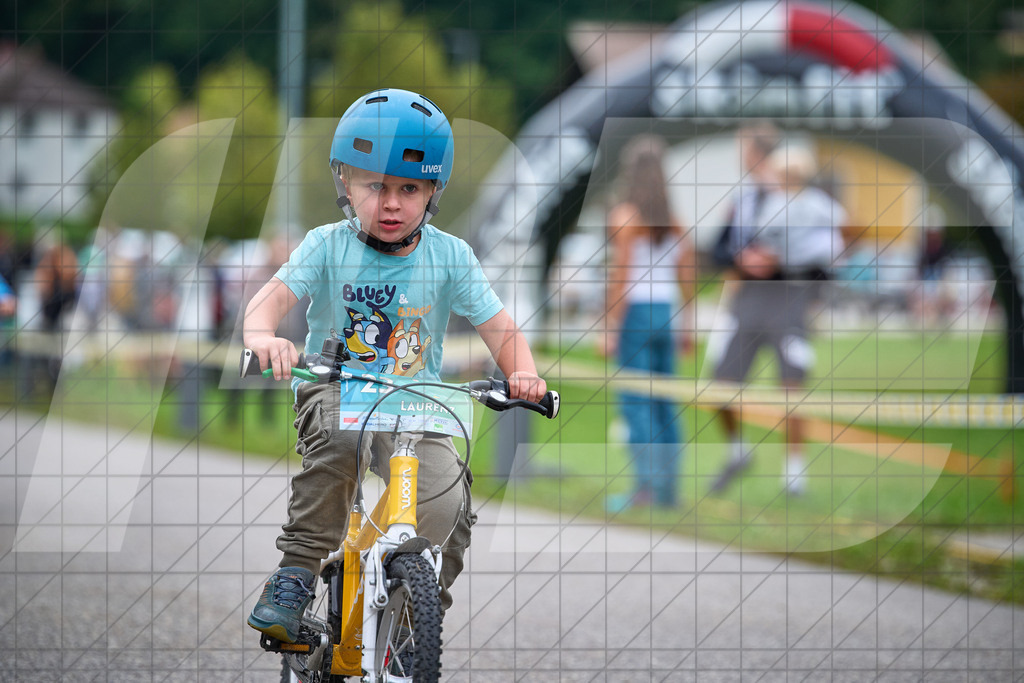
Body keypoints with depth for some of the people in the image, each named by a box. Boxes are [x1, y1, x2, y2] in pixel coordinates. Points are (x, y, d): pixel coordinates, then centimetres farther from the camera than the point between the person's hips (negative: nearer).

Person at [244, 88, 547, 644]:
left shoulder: (450, 257, -4)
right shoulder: (328, 247, -8)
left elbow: (501, 330, -2)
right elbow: (272, 296, -20)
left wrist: (522, 373, -24)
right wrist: (262, 336, -44)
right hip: (334, 391, -2)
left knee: (448, 505, -20)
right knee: (339, 440, -37)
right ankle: (297, 571, -24)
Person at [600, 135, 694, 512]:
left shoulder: (624, 216, -11)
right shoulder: (673, 218, 9)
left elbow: (622, 275, -16)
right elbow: (687, 275, 8)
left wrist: (611, 328, -14)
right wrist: (684, 327, 14)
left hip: (633, 312, -6)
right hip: (665, 314, 6)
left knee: (634, 404, -7)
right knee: (663, 405, 9)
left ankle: (645, 484, -15)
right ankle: (669, 488, 8)